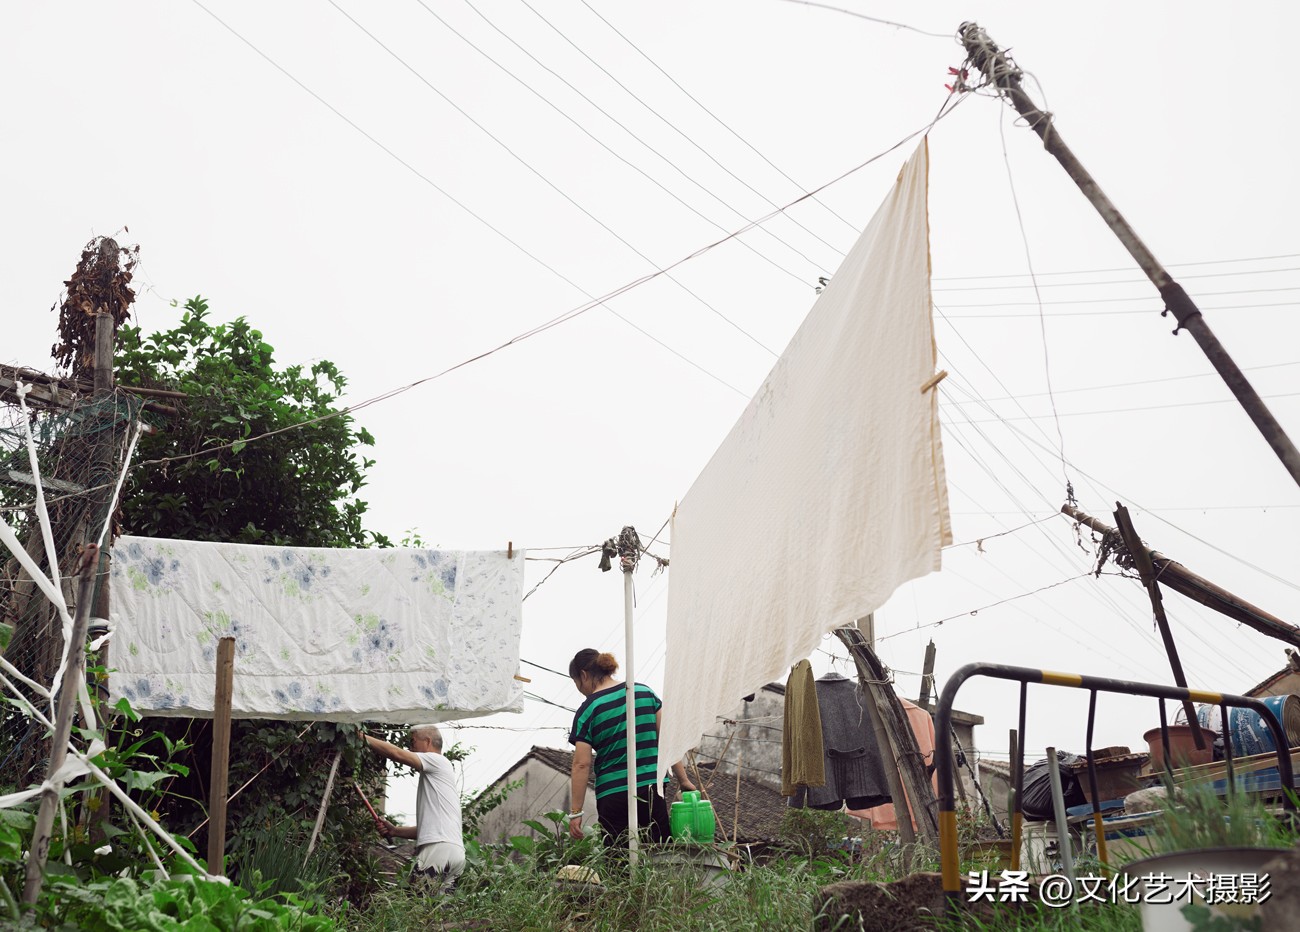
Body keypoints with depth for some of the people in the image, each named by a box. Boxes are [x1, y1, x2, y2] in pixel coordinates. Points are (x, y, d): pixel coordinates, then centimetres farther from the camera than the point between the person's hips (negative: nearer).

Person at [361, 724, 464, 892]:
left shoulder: (438, 760, 5)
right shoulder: (432, 776, 32)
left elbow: (396, 753, -6)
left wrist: (363, 737, 2)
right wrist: (395, 830, 21)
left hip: (439, 848, -9)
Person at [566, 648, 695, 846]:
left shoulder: (587, 711, -5)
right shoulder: (644, 691, 6)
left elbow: (581, 765, -7)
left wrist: (575, 812, -3)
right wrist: (683, 780, 10)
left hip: (613, 795, -3)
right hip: (652, 788, 4)